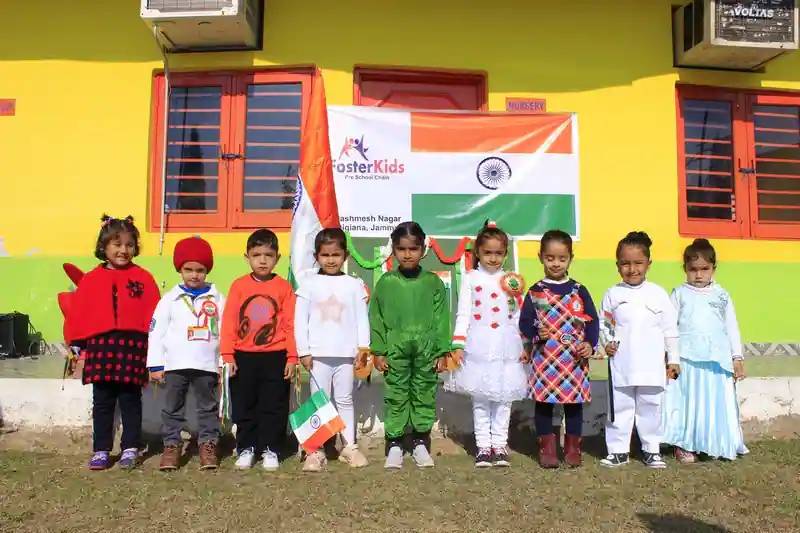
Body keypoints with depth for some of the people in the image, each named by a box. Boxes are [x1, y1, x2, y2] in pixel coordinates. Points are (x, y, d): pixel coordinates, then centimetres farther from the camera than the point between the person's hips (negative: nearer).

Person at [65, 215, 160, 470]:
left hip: (133, 347, -2)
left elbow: (153, 315, -1)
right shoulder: (91, 280, 4)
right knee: (102, 403, 11)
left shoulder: (143, 278, 0)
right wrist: (81, 348, 2)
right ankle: (101, 451, 21)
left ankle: (130, 449, 18)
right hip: (100, 346, 2)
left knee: (130, 402, 8)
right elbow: (78, 316, 6)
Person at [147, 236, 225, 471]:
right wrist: (155, 365, -3)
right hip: (175, 365, 0)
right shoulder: (169, 299, 1)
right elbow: (156, 333, 1)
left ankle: (208, 445, 19)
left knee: (208, 407, 9)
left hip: (207, 365, 0)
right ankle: (171, 445, 20)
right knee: (172, 408, 9)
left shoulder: (217, 299, 3)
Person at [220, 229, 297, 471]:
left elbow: (290, 324, -2)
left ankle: (270, 449, 20)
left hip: (275, 357, -1)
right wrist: (227, 355, -5)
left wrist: (292, 357, -5)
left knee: (273, 407, 7)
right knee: (243, 406, 11)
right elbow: (229, 322, -1)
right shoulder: (239, 285, 0)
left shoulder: (284, 287, -2)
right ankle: (246, 448, 25)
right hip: (243, 357, 1)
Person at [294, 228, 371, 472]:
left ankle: (350, 446, 20)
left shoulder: (354, 284, 5)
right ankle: (316, 451, 10)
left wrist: (363, 347, -4)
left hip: (346, 353, 1)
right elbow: (300, 319, 0)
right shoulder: (309, 284, 2)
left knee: (345, 400, 11)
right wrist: (303, 351, -4)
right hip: (318, 354, -1)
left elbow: (362, 318, 4)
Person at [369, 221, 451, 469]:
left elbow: (441, 319, 2)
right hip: (395, 349, 0)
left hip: (426, 350, 1)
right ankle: (394, 444, 18)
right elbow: (376, 318, 2)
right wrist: (378, 351, -1)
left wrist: (442, 352, -1)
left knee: (425, 395, 10)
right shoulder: (386, 282, 0)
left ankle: (420, 442, 24)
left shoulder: (433, 282, 0)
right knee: (395, 397, 6)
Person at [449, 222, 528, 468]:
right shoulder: (470, 279, 2)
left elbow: (518, 315, 10)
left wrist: (524, 345, 4)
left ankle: (500, 445, 17)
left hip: (506, 346, 1)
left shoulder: (512, 280, 7)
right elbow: (463, 314, 0)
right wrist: (458, 345, -7)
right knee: (480, 398, 5)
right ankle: (483, 446, 15)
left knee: (504, 397, 6)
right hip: (479, 346, -1)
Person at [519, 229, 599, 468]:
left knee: (574, 402, 9)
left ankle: (573, 447, 23)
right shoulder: (535, 292, 1)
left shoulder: (579, 290, 4)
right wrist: (536, 333, -19)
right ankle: (546, 447, 19)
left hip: (575, 359, 1)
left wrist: (590, 345, -8)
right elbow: (524, 322, 1)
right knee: (543, 402, 5)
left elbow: (592, 321, 6)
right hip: (544, 358, -1)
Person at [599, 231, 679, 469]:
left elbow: (670, 329, 6)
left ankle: (652, 450, 23)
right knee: (619, 407, 6)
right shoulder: (613, 294, 2)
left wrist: (673, 359, 6)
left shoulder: (658, 294, 2)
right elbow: (604, 325, 9)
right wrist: (607, 342, -8)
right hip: (621, 365, 0)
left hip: (651, 366, 0)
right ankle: (618, 451, 16)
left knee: (650, 408, 9)